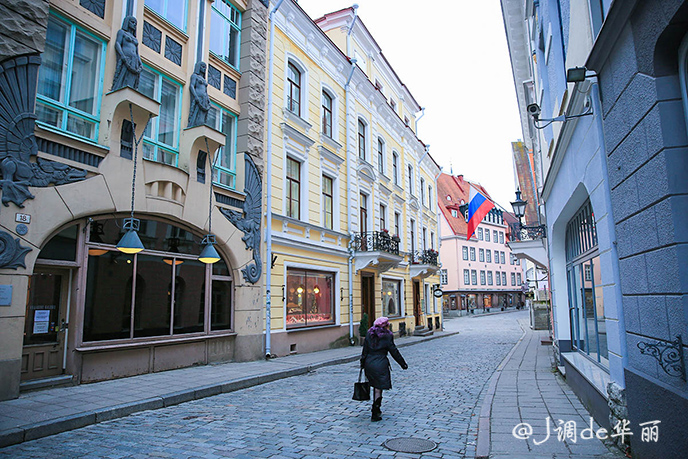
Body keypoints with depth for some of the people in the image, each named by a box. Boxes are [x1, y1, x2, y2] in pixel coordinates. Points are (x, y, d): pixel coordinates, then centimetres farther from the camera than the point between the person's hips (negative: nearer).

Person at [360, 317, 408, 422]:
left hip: (369, 364, 5)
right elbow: (394, 351, -3)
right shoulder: (387, 336, -7)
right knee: (378, 388, 2)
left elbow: (365, 350, 8)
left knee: (375, 386, 20)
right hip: (380, 365, -5)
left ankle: (376, 409, 30)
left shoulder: (369, 334, 6)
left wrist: (362, 363, 16)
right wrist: (403, 364, 6)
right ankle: (375, 414, 2)